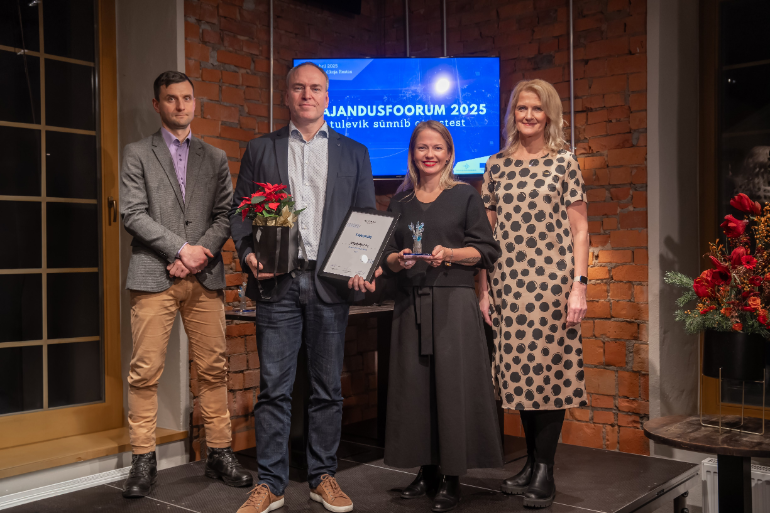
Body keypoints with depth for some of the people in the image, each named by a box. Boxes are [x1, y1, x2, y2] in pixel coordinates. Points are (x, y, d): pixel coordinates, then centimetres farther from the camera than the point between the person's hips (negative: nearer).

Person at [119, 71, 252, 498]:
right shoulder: (137, 154, 9)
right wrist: (182, 249, -10)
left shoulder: (215, 158, 17)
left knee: (213, 370, 3)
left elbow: (225, 215, 10)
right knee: (145, 372, -2)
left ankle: (219, 454, 13)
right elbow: (133, 213, -2)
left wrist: (199, 254, -7)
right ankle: (143, 460, 9)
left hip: (204, 276, 2)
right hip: (154, 275, -2)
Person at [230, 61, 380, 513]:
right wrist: (249, 253, -8)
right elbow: (240, 210, 10)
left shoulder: (354, 154, 13)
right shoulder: (261, 150, 13)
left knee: (328, 387, 7)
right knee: (274, 387, 1)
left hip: (330, 282, 1)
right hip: (277, 281, 0)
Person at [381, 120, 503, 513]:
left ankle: (452, 477, 4)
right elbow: (387, 260, 15)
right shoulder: (400, 202, 14)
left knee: (453, 384, -5)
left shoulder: (465, 196, 5)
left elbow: (487, 251, 0)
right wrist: (398, 260, -7)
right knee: (414, 384, 3)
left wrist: (449, 253, -15)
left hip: (454, 301, -3)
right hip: (411, 304, 4)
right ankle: (427, 469, 16)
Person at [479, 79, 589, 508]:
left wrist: (579, 285, -7)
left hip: (552, 282, -3)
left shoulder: (564, 163, 3)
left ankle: (545, 472, 7)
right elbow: (488, 232, 11)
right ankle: (533, 462, 20)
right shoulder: (497, 166, 11)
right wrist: (484, 288, 7)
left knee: (549, 368, -3)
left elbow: (580, 230, 1)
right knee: (519, 372, 7)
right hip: (507, 284, 3)